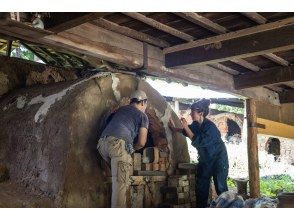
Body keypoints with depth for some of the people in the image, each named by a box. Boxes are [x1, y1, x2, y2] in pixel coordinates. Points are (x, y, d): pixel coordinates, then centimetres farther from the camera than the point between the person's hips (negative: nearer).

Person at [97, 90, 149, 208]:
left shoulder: (121, 109, 30)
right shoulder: (143, 116, 14)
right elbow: (141, 143, 7)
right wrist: (132, 149, 27)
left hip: (102, 143, 6)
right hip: (118, 144, -6)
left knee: (117, 178, 20)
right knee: (120, 182, -8)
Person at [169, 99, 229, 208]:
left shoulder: (210, 127, -26)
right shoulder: (196, 124, -3)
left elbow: (197, 142, -32)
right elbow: (189, 131, 19)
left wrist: (186, 128, -30)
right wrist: (173, 128, 14)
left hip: (218, 160, -8)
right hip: (205, 159, 8)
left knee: (220, 187, -7)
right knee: (201, 186, 8)